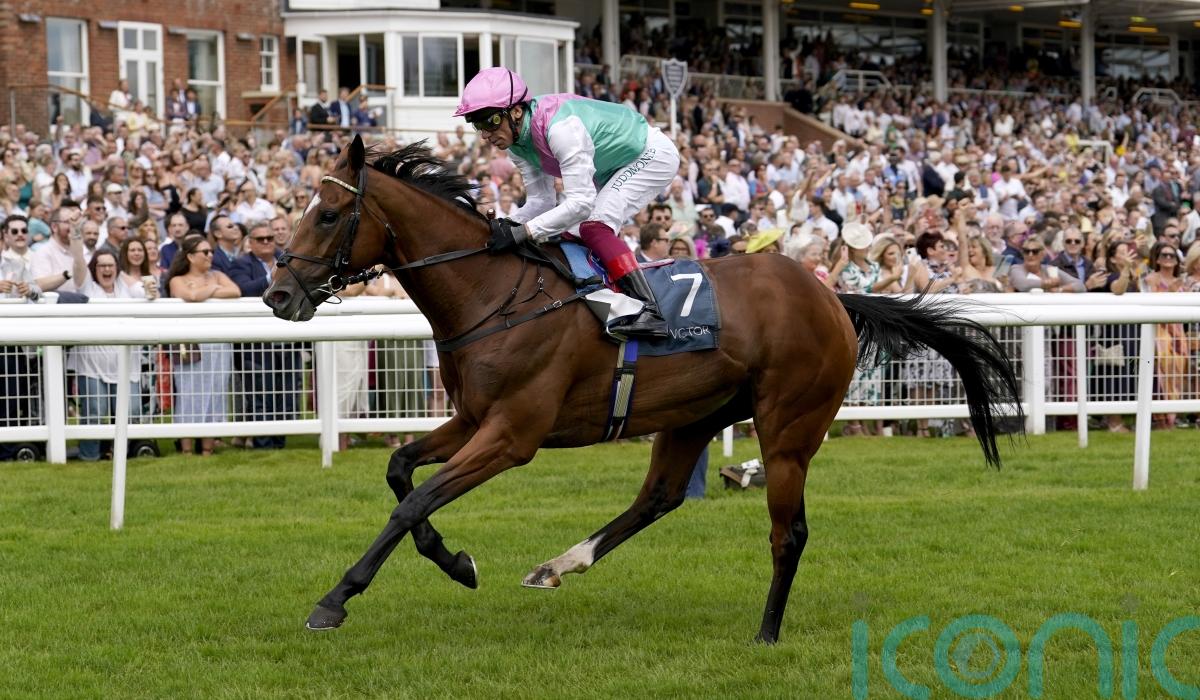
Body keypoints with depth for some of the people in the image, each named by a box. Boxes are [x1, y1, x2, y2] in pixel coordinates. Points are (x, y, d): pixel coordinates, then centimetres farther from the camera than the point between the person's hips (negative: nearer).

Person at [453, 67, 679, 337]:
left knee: (594, 226, -25)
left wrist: (522, 232, -44)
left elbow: (581, 202, -40)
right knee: (570, 233, 4)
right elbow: (540, 201, -4)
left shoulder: (561, 128, -37)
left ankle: (649, 312, -31)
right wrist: (508, 225, -23)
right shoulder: (517, 141, -8)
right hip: (613, 170, 10)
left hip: (653, 155, -10)